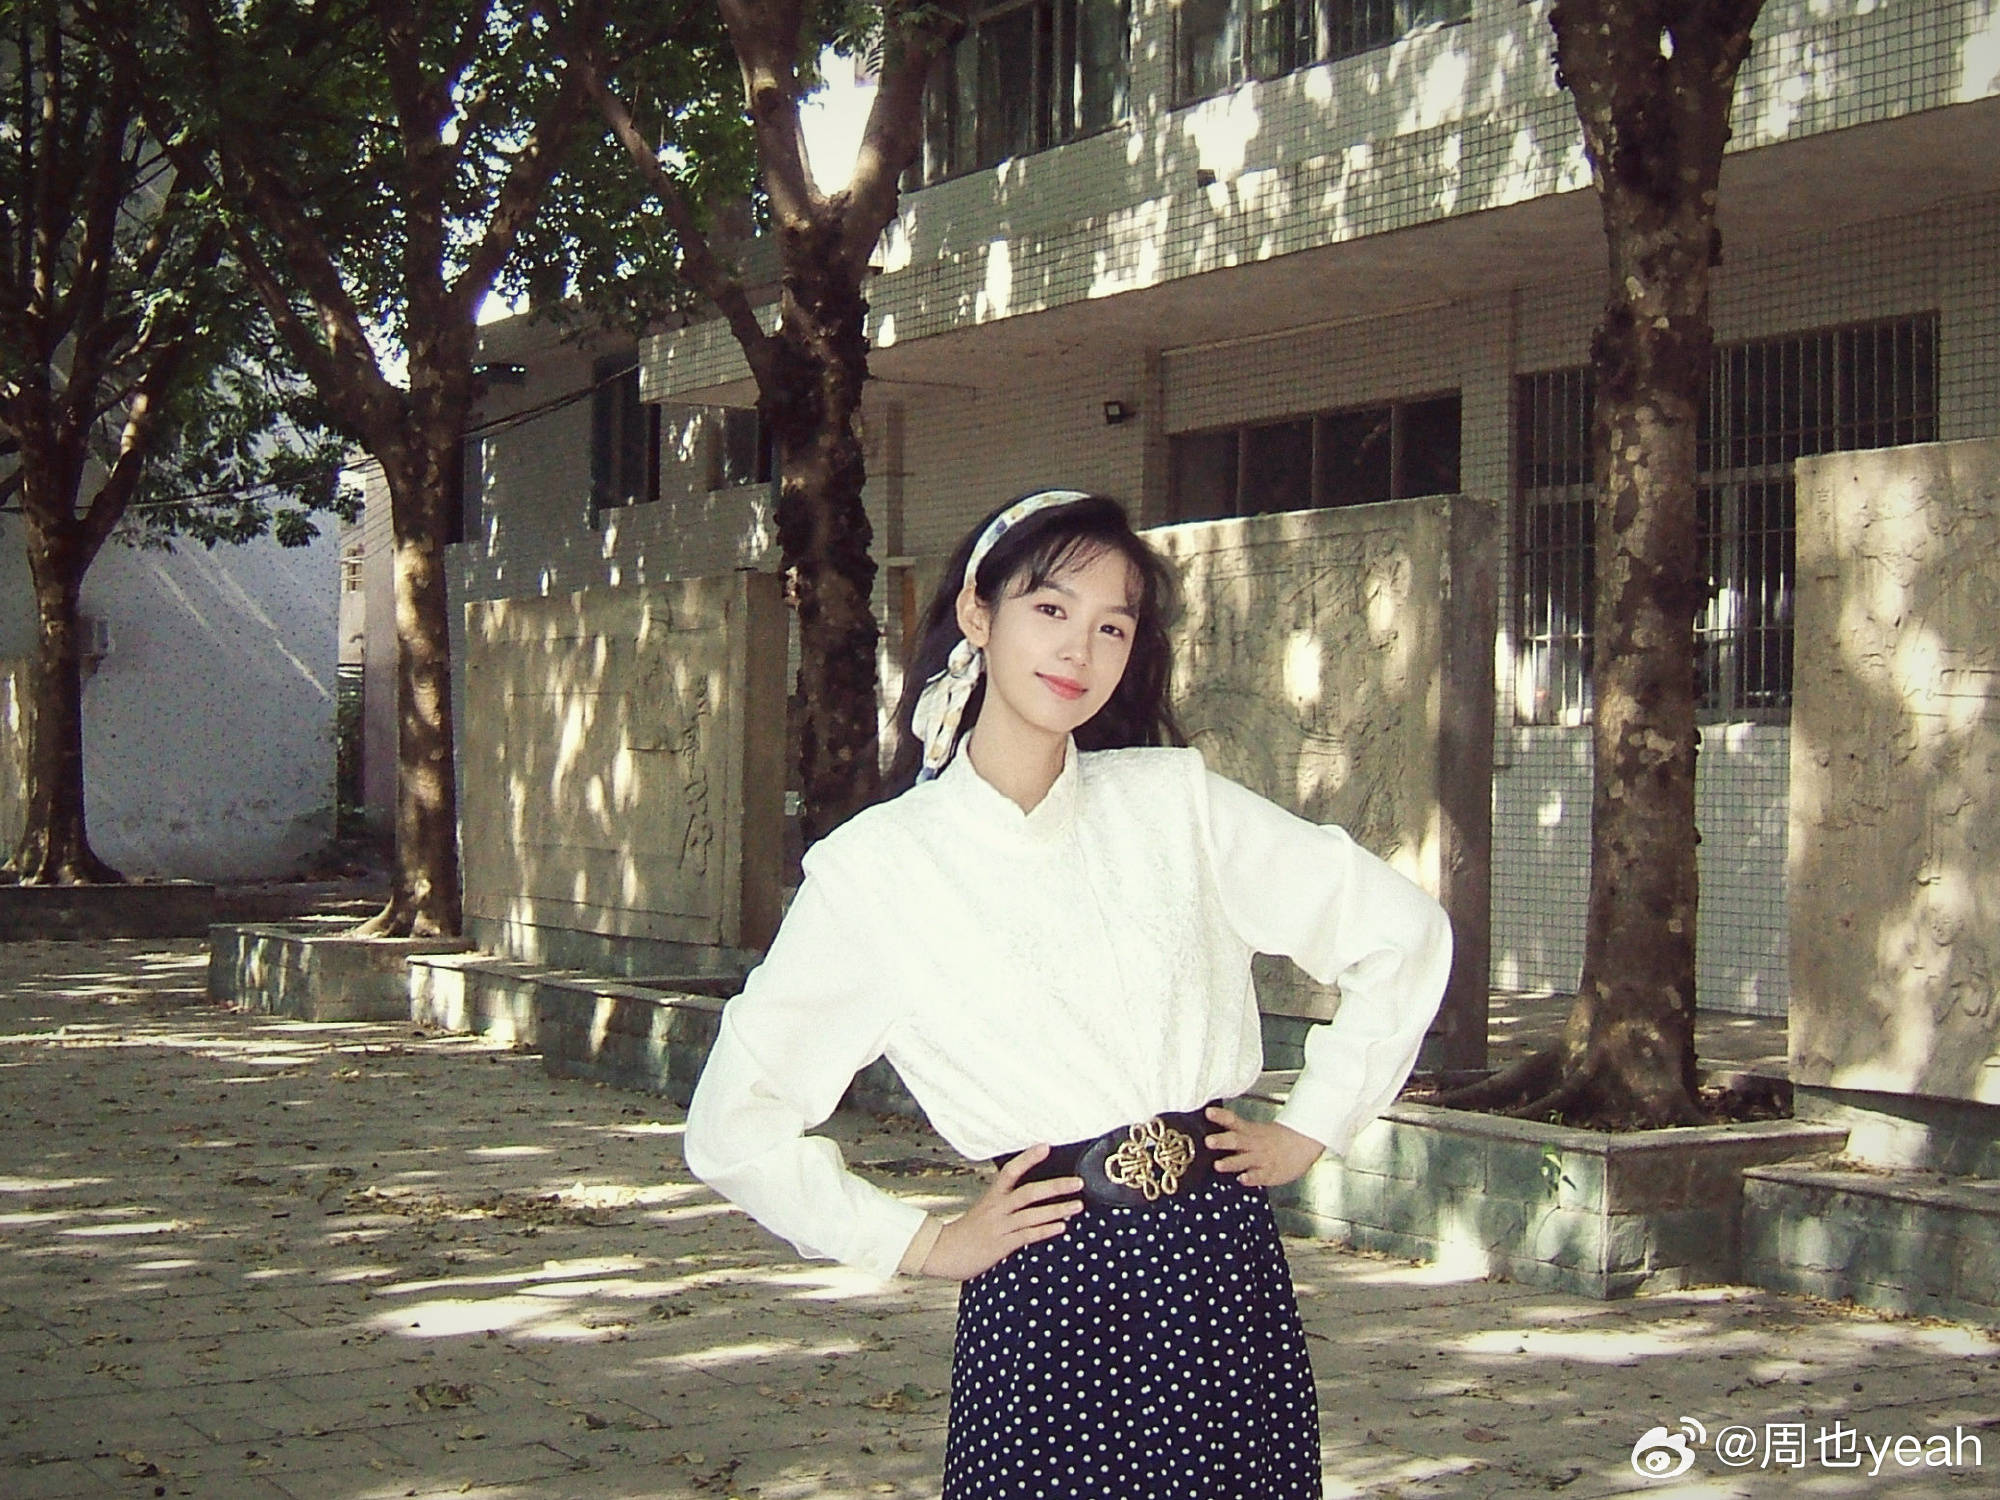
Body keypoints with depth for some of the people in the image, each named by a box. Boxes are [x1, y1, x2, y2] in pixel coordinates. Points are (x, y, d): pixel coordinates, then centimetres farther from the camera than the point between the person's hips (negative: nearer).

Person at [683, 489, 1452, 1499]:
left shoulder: (1177, 800, 3)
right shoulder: (875, 866, -3)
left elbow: (1402, 931, 11)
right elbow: (734, 1128, 0)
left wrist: (1312, 1127, 8)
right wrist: (922, 1245, 0)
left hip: (1227, 1269, 3)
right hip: (1050, 1300, -2)